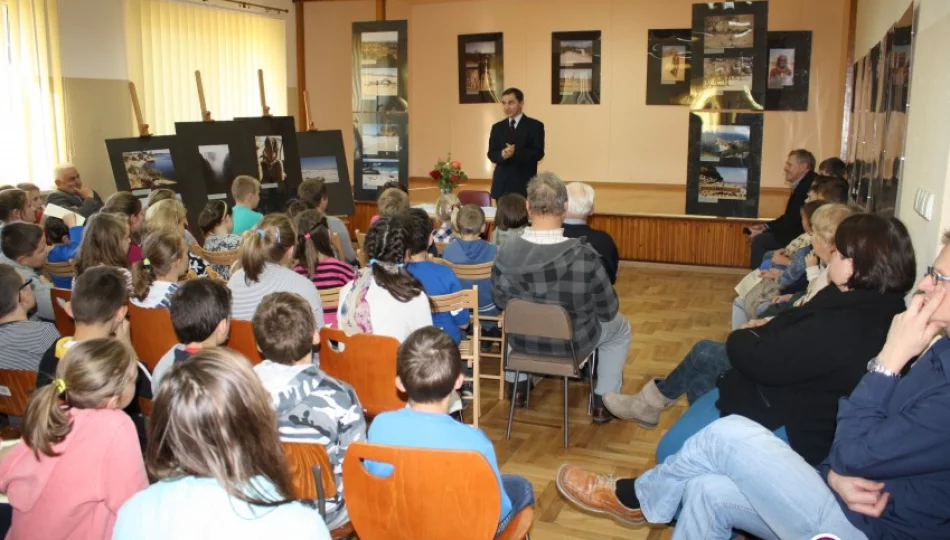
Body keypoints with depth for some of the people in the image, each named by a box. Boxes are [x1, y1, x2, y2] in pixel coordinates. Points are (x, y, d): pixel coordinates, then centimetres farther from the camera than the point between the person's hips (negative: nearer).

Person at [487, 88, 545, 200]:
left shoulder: (535, 126, 2)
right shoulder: (497, 127, 14)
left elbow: (538, 153, -8)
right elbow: (491, 154, 7)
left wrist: (515, 152, -23)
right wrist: (502, 154, -18)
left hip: (525, 184, -3)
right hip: (501, 184, 3)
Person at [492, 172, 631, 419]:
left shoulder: (506, 250, -21)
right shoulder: (584, 256, -29)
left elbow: (500, 301, -4)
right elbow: (608, 310, -15)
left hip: (522, 340, 3)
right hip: (572, 343, -3)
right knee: (620, 327, 28)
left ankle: (520, 387, 49)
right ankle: (602, 403, 30)